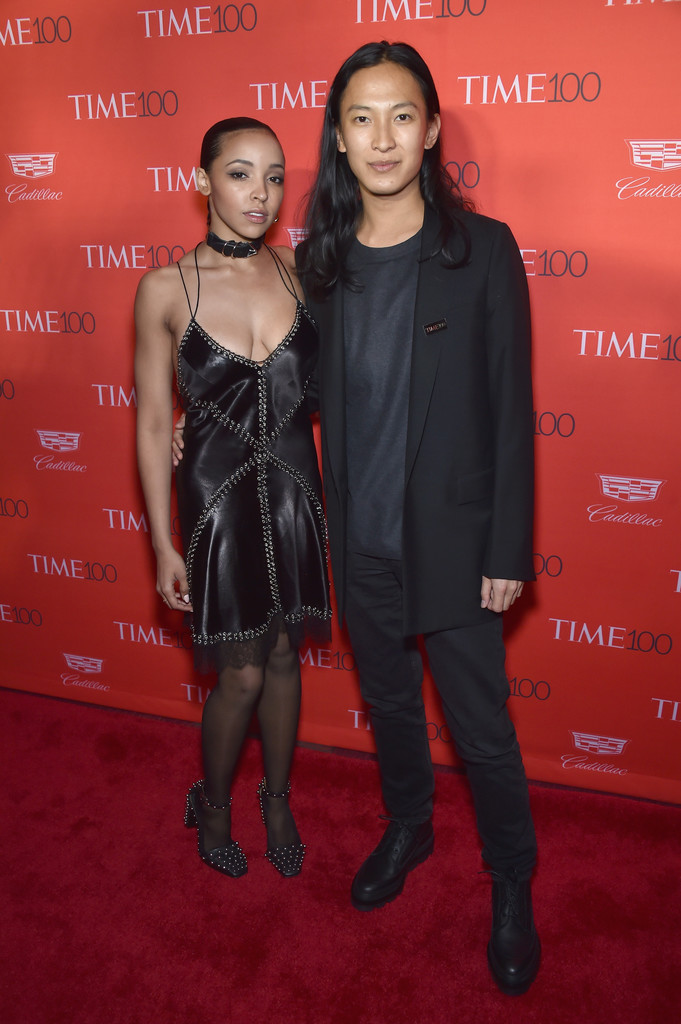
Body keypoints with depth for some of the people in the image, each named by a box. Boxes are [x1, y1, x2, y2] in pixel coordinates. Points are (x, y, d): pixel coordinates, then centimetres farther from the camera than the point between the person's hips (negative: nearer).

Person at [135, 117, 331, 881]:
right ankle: (212, 803, 35)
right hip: (217, 496, -3)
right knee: (242, 673, 5)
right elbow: (153, 422, -5)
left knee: (284, 656, 15)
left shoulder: (298, 273, -1)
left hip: (293, 489, 3)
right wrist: (162, 543, -5)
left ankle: (278, 799, 40)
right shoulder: (165, 289, -9)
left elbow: (324, 387, 9)